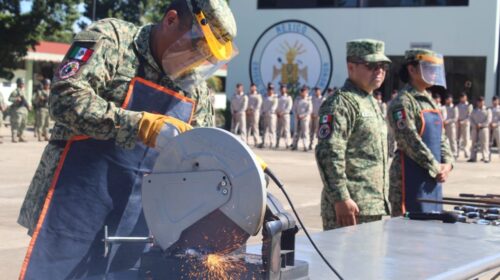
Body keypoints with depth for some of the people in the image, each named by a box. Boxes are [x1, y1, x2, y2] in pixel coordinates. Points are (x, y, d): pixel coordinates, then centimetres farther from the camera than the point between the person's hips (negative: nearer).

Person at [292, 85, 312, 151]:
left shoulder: (308, 100, -2)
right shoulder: (297, 99, 8)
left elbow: (310, 110, -7)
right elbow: (293, 108, 12)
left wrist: (302, 116, -13)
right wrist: (296, 115, -4)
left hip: (305, 118, -4)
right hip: (297, 118, 4)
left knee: (305, 132, -7)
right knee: (297, 131, 8)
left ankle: (305, 146, -8)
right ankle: (295, 145, 14)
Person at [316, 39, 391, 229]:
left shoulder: (372, 103, 21)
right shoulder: (341, 103, -10)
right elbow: (328, 154, -19)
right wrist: (341, 199, -23)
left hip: (376, 208, 10)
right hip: (352, 208, -10)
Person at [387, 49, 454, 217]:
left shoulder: (429, 101, 17)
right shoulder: (403, 102, -11)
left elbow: (441, 137, 18)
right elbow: (410, 141, -18)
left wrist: (447, 163, 1)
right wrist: (436, 168, -14)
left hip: (434, 179, 9)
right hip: (411, 180, -9)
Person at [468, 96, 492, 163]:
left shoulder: (487, 110, 5)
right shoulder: (474, 110, 15)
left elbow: (488, 119, -4)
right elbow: (471, 118, 8)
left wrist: (481, 125, -14)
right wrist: (475, 125, -10)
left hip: (484, 128, -3)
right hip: (475, 129, 4)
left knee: (484, 143, -7)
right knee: (474, 143, 3)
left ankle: (485, 158, -6)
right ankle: (473, 157, 6)